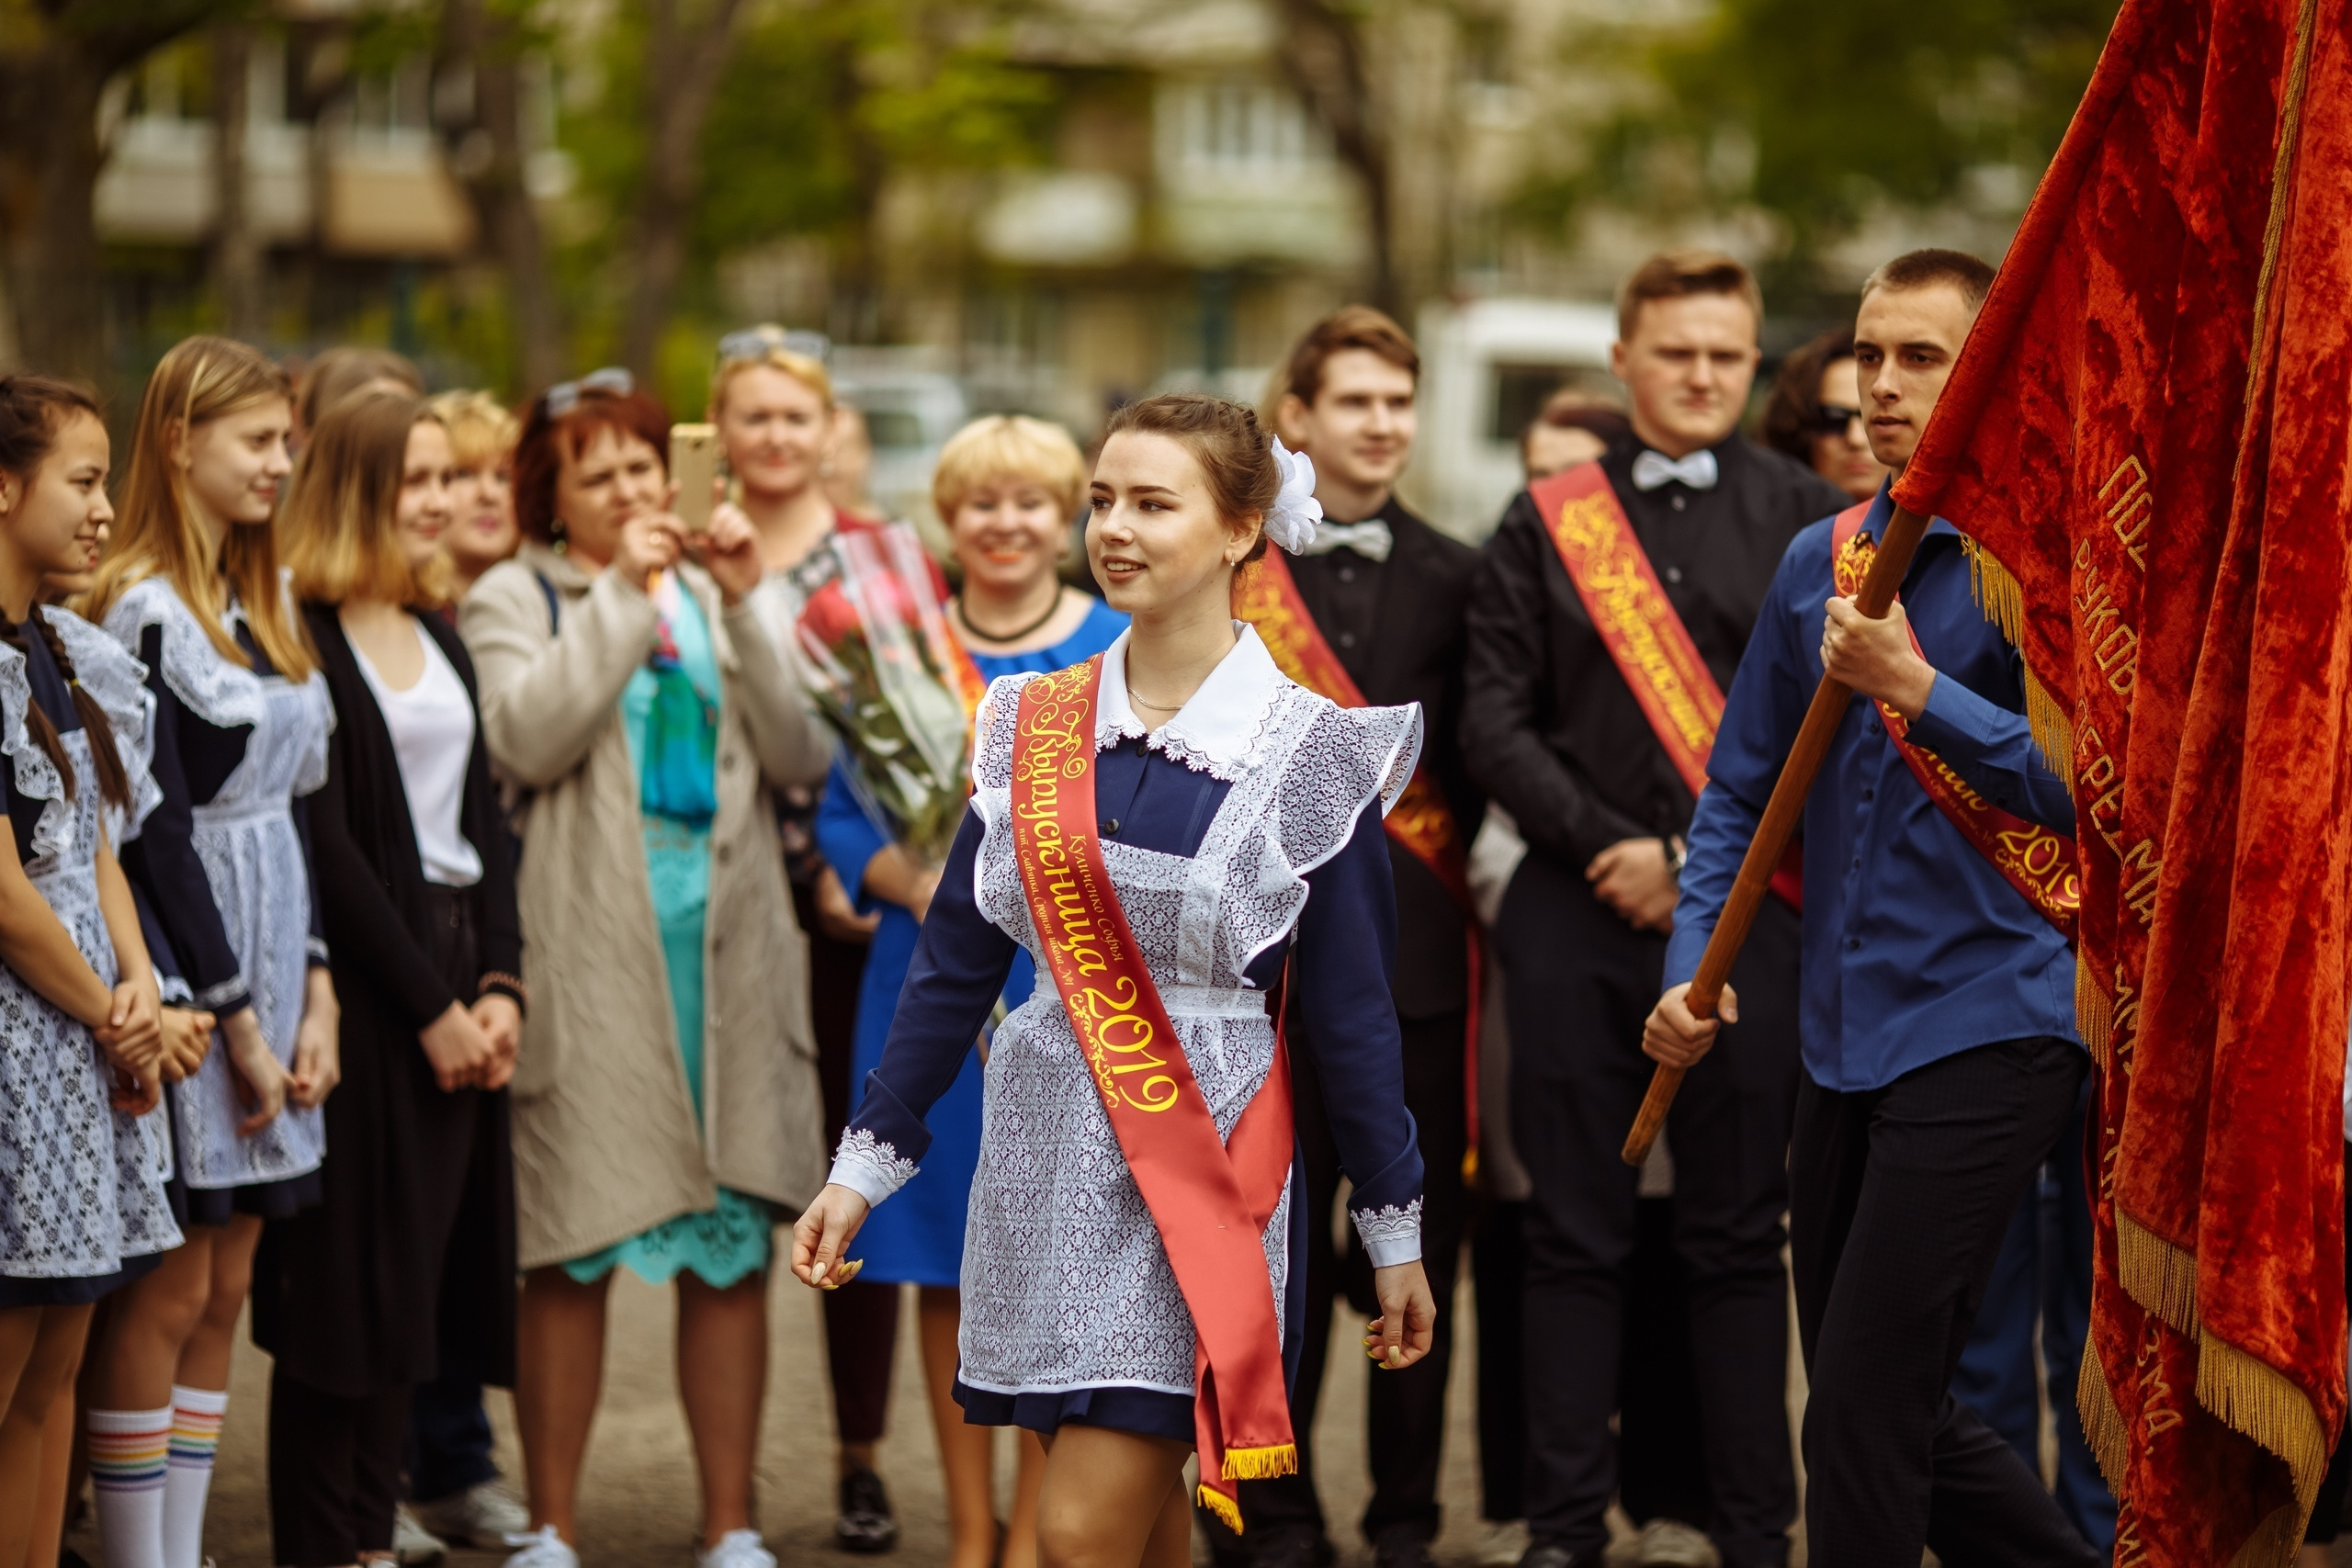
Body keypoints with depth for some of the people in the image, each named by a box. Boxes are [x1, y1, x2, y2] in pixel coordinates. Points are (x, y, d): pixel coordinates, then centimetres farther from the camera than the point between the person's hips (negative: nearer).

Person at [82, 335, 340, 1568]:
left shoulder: (260, 608, 14)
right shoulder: (144, 612, -12)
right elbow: (158, 837, -15)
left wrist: (315, 993, 6)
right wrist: (238, 1018, -14)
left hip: (269, 966, 8)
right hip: (184, 971, -8)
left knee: (225, 1290, 10)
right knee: (168, 1294, -4)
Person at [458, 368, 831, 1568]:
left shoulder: (712, 593, 15)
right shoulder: (514, 599, 6)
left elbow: (800, 758, 4)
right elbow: (528, 738, -14)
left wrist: (740, 610, -5)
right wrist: (621, 592, -9)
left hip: (728, 939, 3)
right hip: (591, 948, -3)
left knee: (735, 1242, 4)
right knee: (573, 1248, -1)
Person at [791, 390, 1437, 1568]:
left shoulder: (1309, 755, -5)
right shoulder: (1033, 727, 5)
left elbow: (1351, 1016, -1)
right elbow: (954, 963, 9)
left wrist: (1395, 1235, 3)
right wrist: (861, 1166, 7)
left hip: (1202, 1164, -4)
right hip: (1047, 1155, 4)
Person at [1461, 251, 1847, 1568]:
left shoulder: (1807, 520, 6)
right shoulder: (1548, 522, 9)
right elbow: (1495, 718, 4)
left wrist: (1697, 859, -8)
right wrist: (1603, 844, -9)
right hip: (1575, 914, 1)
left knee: (1738, 1237, 3)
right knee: (1576, 1234, 4)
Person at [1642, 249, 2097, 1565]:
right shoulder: (1823, 560, 12)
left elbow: (2086, 787, -16)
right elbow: (1744, 788, 17)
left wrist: (1913, 686, -20)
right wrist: (1696, 966, 7)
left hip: (1987, 1026, -7)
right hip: (1847, 1039, 8)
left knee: (1866, 1411, -9)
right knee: (1895, 1415, 14)